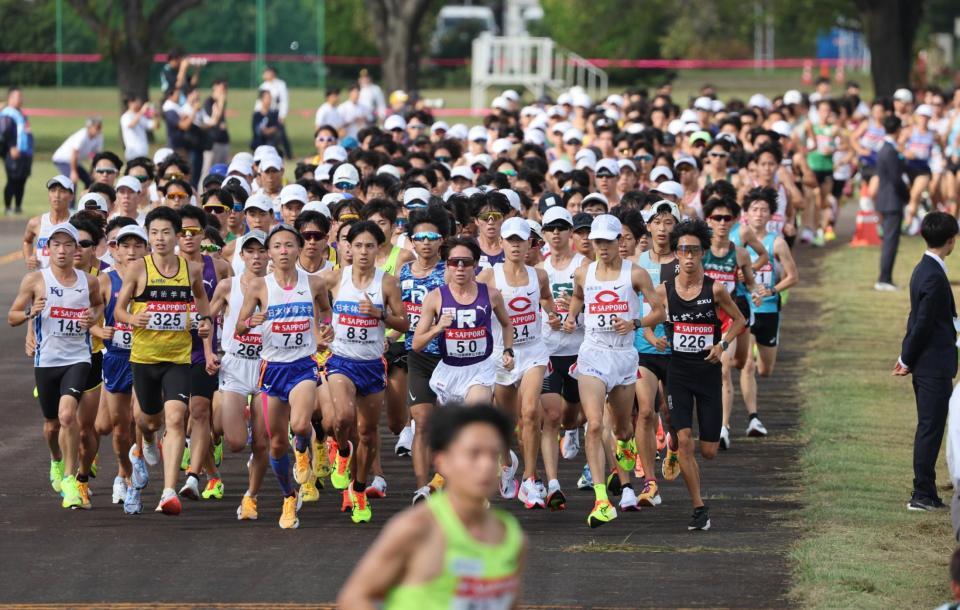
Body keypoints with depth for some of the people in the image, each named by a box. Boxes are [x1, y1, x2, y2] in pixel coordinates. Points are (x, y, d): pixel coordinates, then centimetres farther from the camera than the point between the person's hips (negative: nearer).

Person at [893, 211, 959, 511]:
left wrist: (907, 358, 17)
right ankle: (922, 495, -4)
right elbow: (922, 323, -20)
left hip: (926, 364, 10)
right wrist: (907, 360, -10)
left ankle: (926, 494, 19)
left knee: (928, 427, 14)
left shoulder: (924, 269, 12)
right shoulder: (935, 276, -20)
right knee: (931, 428, -6)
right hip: (934, 365, -10)